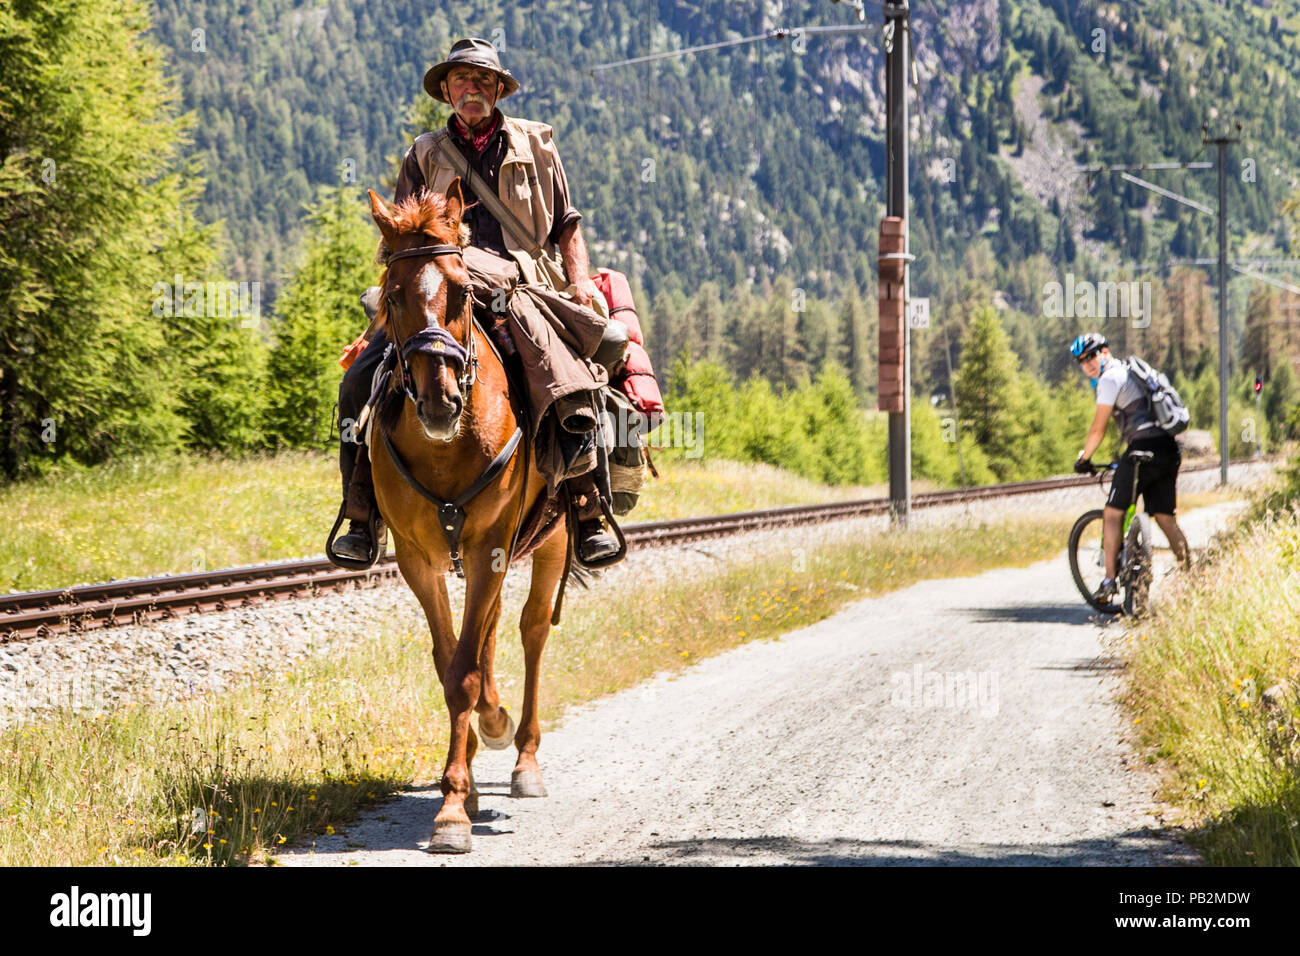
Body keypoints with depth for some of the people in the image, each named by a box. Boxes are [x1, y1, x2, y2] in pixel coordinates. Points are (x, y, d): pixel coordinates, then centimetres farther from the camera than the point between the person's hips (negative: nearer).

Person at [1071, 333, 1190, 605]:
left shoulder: (1110, 378, -5)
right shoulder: (1128, 372, 24)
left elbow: (1098, 429, -5)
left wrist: (1083, 458, 10)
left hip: (1145, 445, -9)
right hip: (1169, 449, 9)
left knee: (1113, 513, -2)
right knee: (1165, 517, 11)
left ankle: (1109, 581, -7)